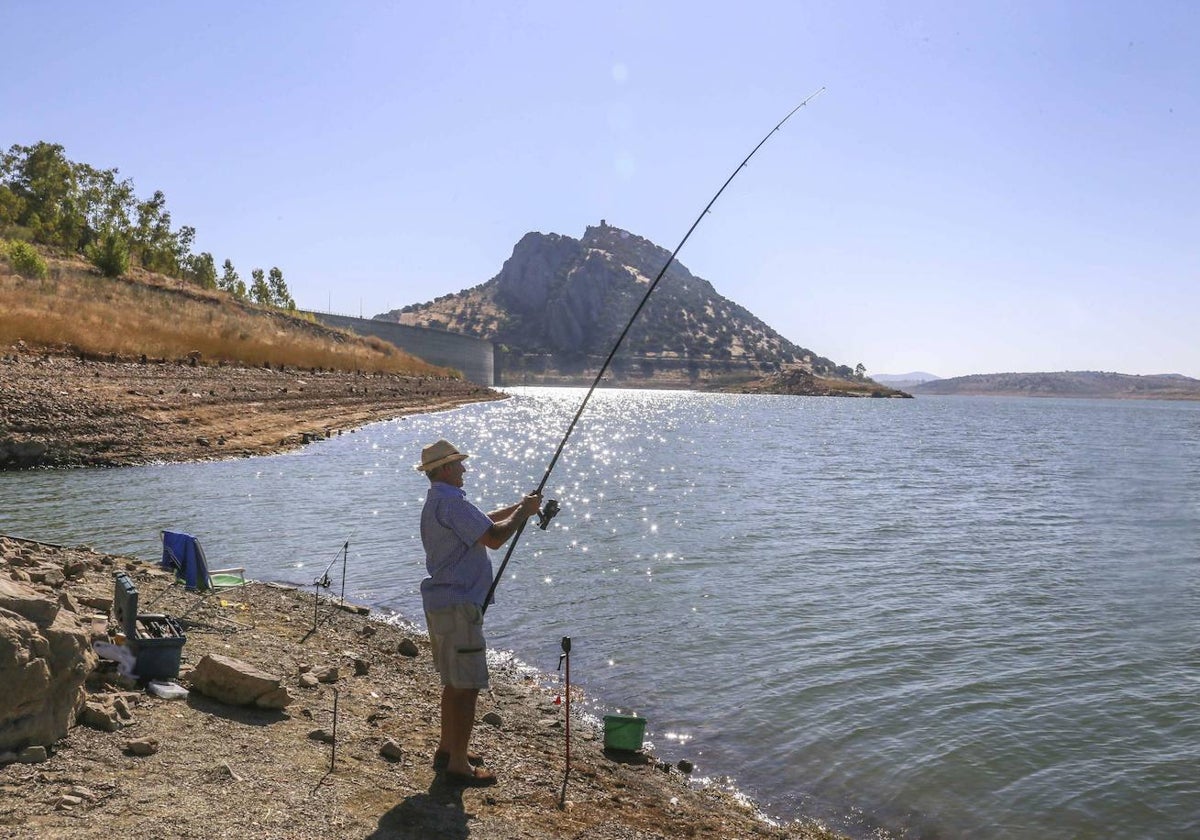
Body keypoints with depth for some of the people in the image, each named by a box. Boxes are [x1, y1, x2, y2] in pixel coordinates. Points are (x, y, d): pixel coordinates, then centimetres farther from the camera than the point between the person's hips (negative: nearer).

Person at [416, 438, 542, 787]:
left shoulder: (436, 502, 15)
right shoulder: (451, 503, -19)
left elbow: (481, 521, 26)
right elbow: (494, 537, -25)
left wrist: (518, 507, 17)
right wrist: (522, 513, -9)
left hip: (440, 601, 11)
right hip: (457, 605, -11)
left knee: (454, 682, 21)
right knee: (466, 687, -4)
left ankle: (447, 749, 32)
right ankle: (458, 766, 3)